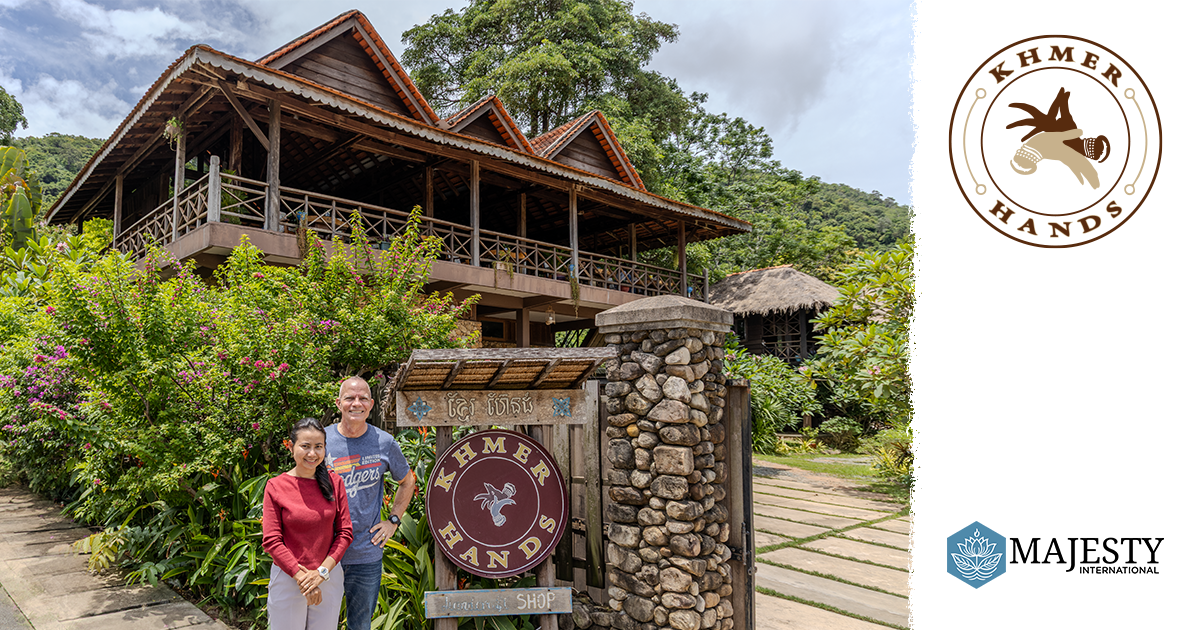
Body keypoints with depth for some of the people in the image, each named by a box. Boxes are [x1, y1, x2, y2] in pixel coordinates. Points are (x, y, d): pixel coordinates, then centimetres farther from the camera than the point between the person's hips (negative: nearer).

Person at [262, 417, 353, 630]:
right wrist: (301, 576, -13)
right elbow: (271, 541, -7)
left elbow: (345, 533, 0)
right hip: (288, 578, -2)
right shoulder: (276, 487, -6)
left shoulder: (334, 483, -1)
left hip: (329, 578, 2)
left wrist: (322, 571, -11)